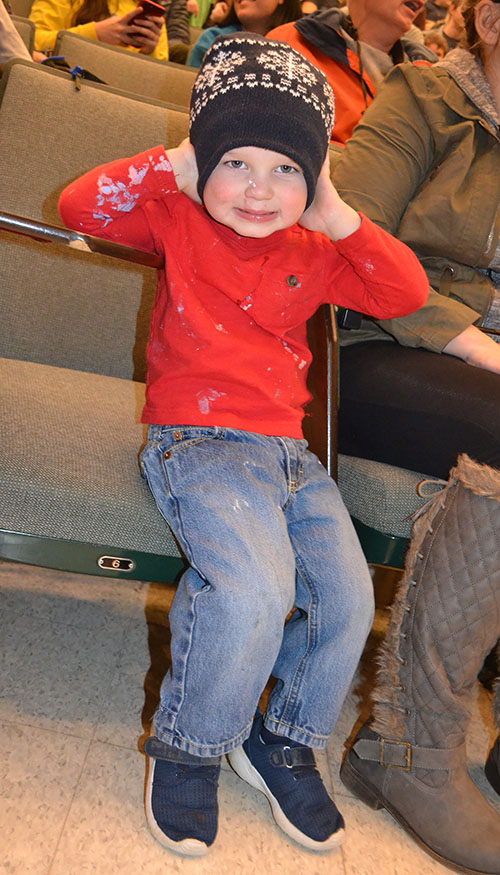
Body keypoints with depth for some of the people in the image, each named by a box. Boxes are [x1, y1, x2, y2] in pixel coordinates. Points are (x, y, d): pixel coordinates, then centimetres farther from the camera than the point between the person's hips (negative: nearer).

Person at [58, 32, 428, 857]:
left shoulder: (314, 254, 16)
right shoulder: (177, 220, 8)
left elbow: (407, 291, 12)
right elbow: (80, 206, 2)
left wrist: (338, 218, 4)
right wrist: (172, 167, -3)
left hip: (289, 450, 6)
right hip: (197, 440, -5)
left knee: (347, 598, -9)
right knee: (256, 587, -30)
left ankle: (285, 742, 19)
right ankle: (188, 749, -1)